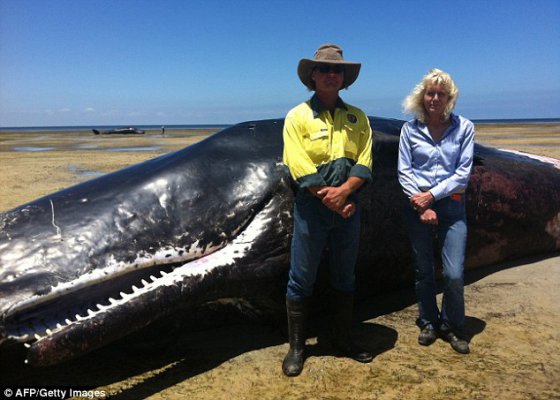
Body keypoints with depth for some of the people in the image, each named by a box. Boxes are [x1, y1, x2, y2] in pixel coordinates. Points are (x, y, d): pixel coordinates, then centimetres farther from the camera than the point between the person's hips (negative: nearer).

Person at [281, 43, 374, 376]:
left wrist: (343, 192, -17)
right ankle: (297, 347, 18)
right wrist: (331, 200, -14)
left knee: (345, 277, 15)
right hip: (311, 206, -3)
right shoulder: (298, 116, -3)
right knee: (302, 279, 3)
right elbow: (300, 168, -11)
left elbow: (364, 163, -1)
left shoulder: (357, 118, 7)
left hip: (348, 204, 4)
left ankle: (344, 339, 31)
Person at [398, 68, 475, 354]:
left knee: (454, 274, -5)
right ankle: (428, 323, 29)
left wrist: (431, 195, -13)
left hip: (451, 205, -1)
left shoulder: (464, 128, 0)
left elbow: (463, 173, -4)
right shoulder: (410, 129, 2)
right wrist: (421, 206, -9)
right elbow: (404, 171, 0)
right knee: (423, 270, 10)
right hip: (417, 206, 1)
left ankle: (452, 327, 19)